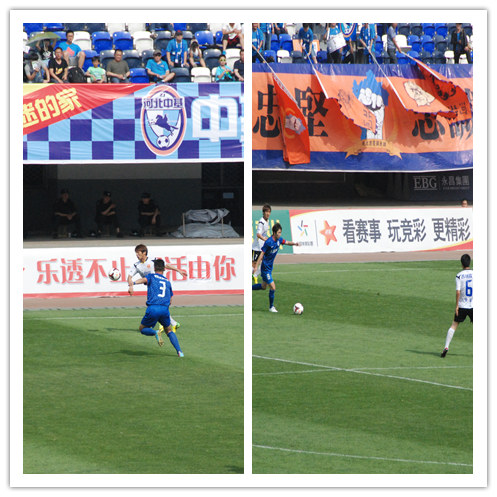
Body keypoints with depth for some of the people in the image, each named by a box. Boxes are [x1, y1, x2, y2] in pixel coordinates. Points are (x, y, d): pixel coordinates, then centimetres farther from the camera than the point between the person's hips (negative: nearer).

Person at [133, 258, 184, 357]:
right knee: (169, 331, 22)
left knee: (142, 329, 16)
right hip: (165, 309, 3)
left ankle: (155, 333, -16)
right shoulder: (167, 281, 23)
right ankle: (179, 351, 4)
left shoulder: (152, 276, 11)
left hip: (153, 308, -3)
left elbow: (144, 279, -15)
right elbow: (170, 301, 26)